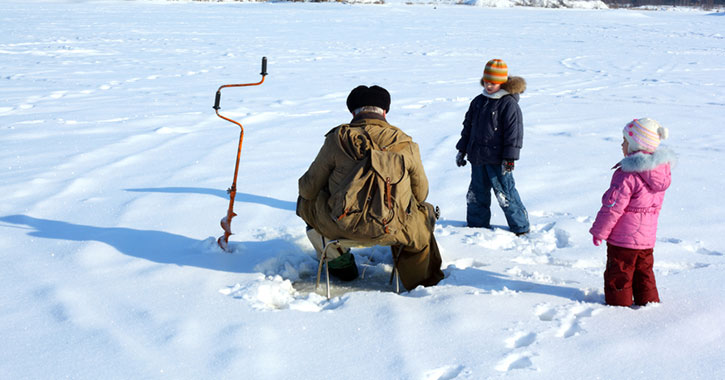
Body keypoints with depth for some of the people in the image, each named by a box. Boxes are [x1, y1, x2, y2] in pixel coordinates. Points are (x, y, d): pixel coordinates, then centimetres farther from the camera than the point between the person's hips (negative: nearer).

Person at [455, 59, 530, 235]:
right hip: (477, 157, 7)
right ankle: (477, 224, 28)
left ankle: (520, 228, 9)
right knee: (477, 193, 14)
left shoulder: (509, 103, -11)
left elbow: (514, 131, -13)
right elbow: (468, 126, 19)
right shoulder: (478, 101, 11)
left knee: (505, 194, -4)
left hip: (497, 159, -7)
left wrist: (509, 158, -17)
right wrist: (462, 150, 18)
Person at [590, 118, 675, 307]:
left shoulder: (627, 176, -25)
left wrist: (599, 231, -9)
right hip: (647, 237, 8)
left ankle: (618, 304, 17)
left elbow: (612, 208, -20)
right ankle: (648, 301, 31)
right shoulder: (661, 171, 0)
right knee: (644, 271, 22)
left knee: (618, 275, 7)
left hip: (623, 239, -8)